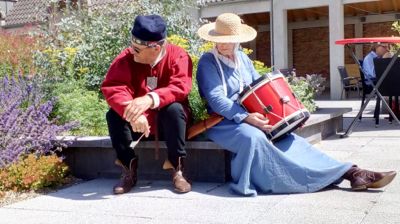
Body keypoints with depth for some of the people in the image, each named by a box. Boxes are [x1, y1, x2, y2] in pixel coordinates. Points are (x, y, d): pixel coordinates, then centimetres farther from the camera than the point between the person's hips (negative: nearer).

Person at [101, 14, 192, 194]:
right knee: (114, 114, -23)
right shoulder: (126, 58, -11)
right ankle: (129, 169, -10)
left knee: (174, 108, -33)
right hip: (137, 122, 3)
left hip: (168, 121, -2)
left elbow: (180, 87, -30)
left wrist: (150, 99, -48)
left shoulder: (178, 56, -15)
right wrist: (131, 112, -42)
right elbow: (112, 87, -23)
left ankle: (177, 169, -19)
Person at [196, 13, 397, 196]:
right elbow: (216, 99, -19)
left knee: (287, 138, -14)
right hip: (223, 122, -5)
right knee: (254, 137, -37)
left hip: (249, 117, 5)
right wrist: (245, 117, -31)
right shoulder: (207, 62, -8)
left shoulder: (242, 58, 12)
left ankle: (350, 173, -21)